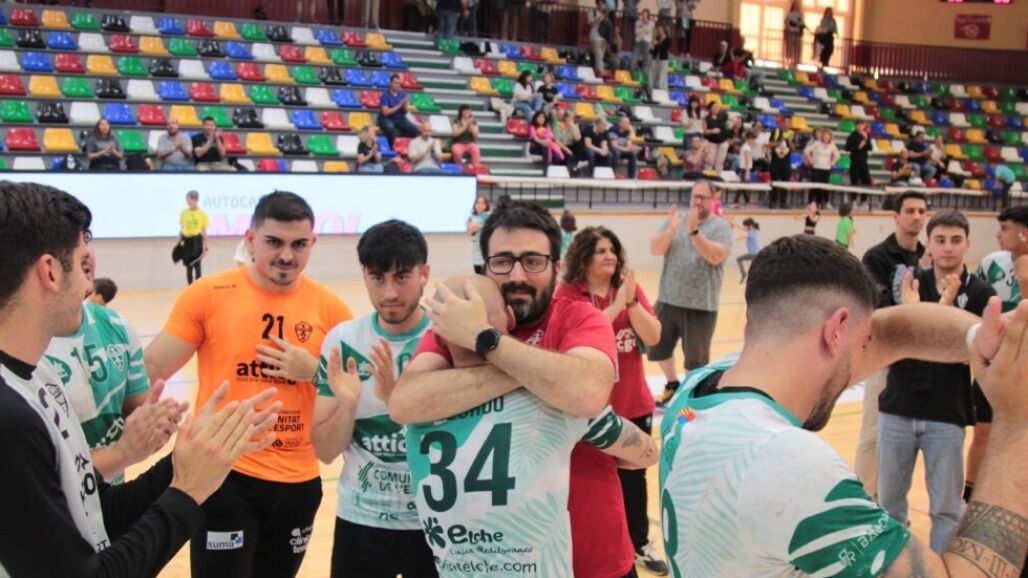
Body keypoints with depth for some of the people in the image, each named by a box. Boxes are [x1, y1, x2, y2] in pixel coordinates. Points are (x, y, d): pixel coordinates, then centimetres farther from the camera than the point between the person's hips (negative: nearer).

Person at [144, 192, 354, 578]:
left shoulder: (330, 309, 1)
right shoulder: (207, 294, -6)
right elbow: (151, 373, -3)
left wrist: (314, 371, -10)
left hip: (299, 481, 3)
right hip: (224, 475, -3)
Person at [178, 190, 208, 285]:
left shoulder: (202, 213, -4)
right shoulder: (184, 213, 3)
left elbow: (204, 232, 0)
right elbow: (182, 229, 11)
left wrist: (205, 247, -2)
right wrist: (179, 243, 7)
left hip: (197, 240, -3)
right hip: (186, 241, 3)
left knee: (197, 266, 2)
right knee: (188, 266, 8)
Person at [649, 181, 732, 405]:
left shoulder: (720, 226, -5)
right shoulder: (676, 220, 5)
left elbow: (716, 256, -21)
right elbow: (655, 249, -5)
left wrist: (694, 231, -32)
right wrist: (670, 230, -23)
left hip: (701, 305, -4)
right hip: (668, 300, 4)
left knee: (696, 359, 4)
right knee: (658, 347, 17)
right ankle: (672, 385, 39)